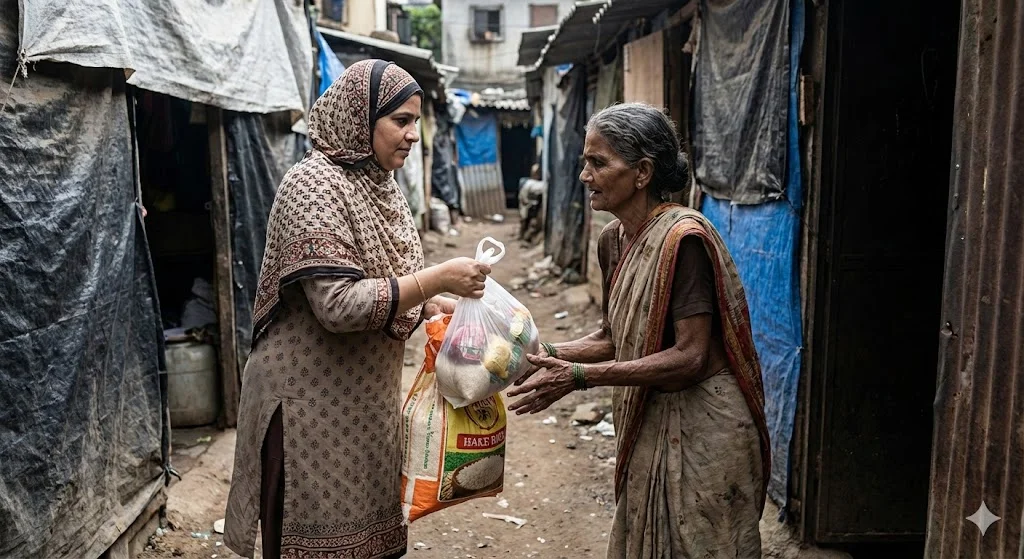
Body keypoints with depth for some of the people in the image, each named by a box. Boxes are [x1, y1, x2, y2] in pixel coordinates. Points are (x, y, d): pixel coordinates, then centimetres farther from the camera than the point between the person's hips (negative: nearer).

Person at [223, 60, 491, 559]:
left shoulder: (376, 183, 8)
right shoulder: (314, 186, -18)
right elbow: (339, 304, -26)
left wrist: (440, 305, 1)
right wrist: (438, 278, -24)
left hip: (367, 400, 8)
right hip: (314, 405, -8)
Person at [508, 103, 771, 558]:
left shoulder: (683, 237, -21)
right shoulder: (614, 239, 3)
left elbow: (691, 356, -24)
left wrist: (581, 376, -26)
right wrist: (551, 354, -7)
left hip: (701, 429, -8)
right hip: (647, 423, 8)